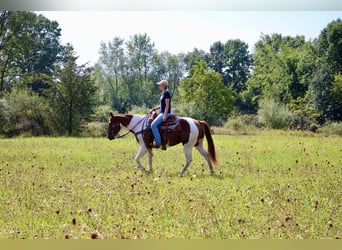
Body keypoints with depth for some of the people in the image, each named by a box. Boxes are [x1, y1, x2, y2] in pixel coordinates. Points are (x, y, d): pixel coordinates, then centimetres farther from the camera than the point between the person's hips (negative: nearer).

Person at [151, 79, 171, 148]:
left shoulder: (166, 93, -13)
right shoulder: (163, 93, 16)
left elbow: (167, 105, -17)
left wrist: (165, 115, -22)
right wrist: (154, 109, 17)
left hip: (165, 113, -11)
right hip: (161, 113, 11)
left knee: (153, 125, -23)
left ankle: (158, 142, -22)